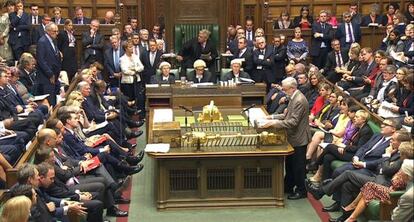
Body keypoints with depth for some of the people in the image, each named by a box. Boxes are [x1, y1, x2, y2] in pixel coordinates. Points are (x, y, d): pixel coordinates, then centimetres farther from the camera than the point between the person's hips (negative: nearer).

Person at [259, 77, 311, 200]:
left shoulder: (299, 100, -25)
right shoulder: (294, 98, 6)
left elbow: (293, 121, -28)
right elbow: (288, 115, 15)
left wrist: (275, 123, -28)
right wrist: (273, 117, 4)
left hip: (299, 139, -10)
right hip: (293, 137, 10)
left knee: (298, 166, 3)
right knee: (289, 163, 21)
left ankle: (301, 191, 17)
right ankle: (288, 186, 35)